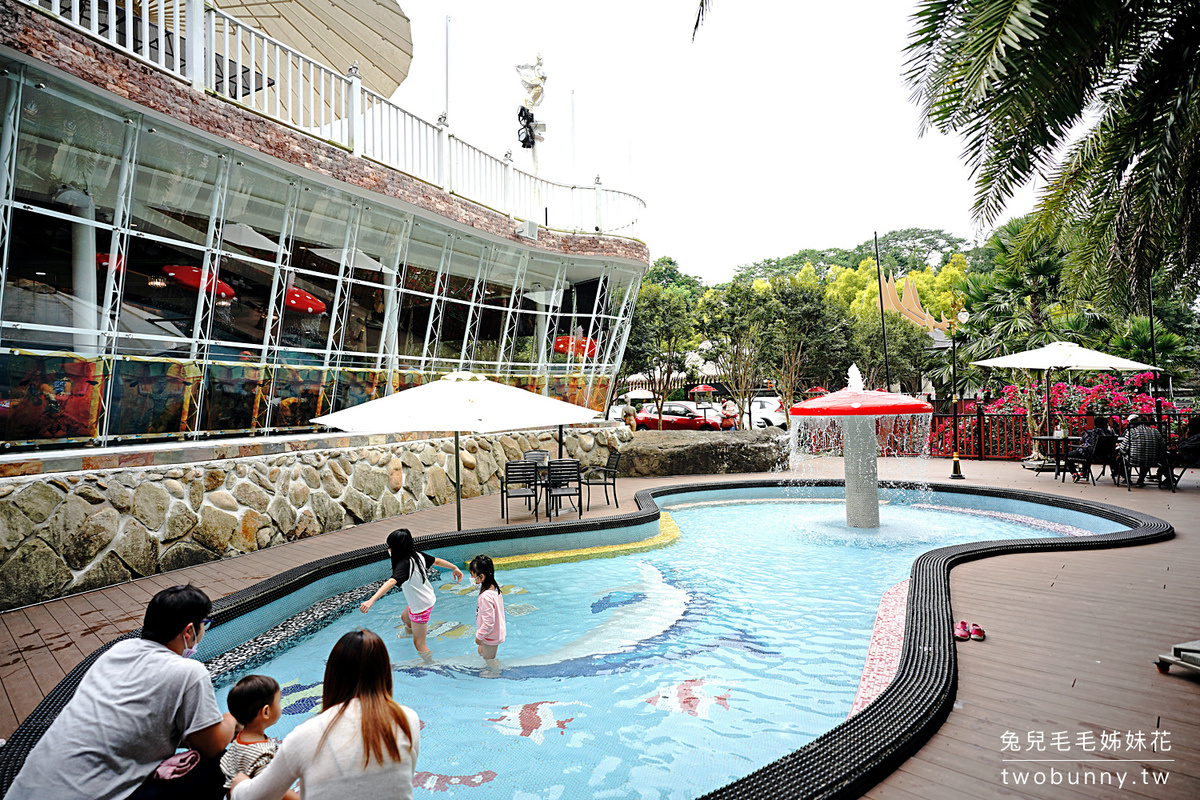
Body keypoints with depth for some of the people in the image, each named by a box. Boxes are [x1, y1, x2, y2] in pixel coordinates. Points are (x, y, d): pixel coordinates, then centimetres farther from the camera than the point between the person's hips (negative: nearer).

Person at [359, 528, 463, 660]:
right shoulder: (418, 555, -9)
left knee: (419, 643, 8)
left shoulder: (404, 564, -34)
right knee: (405, 618, 37)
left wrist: (371, 600, -60)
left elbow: (391, 582, -49)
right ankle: (408, 634, 65)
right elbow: (436, 561, 5)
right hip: (429, 599, 9)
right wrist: (455, 568, 21)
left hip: (420, 607, -9)